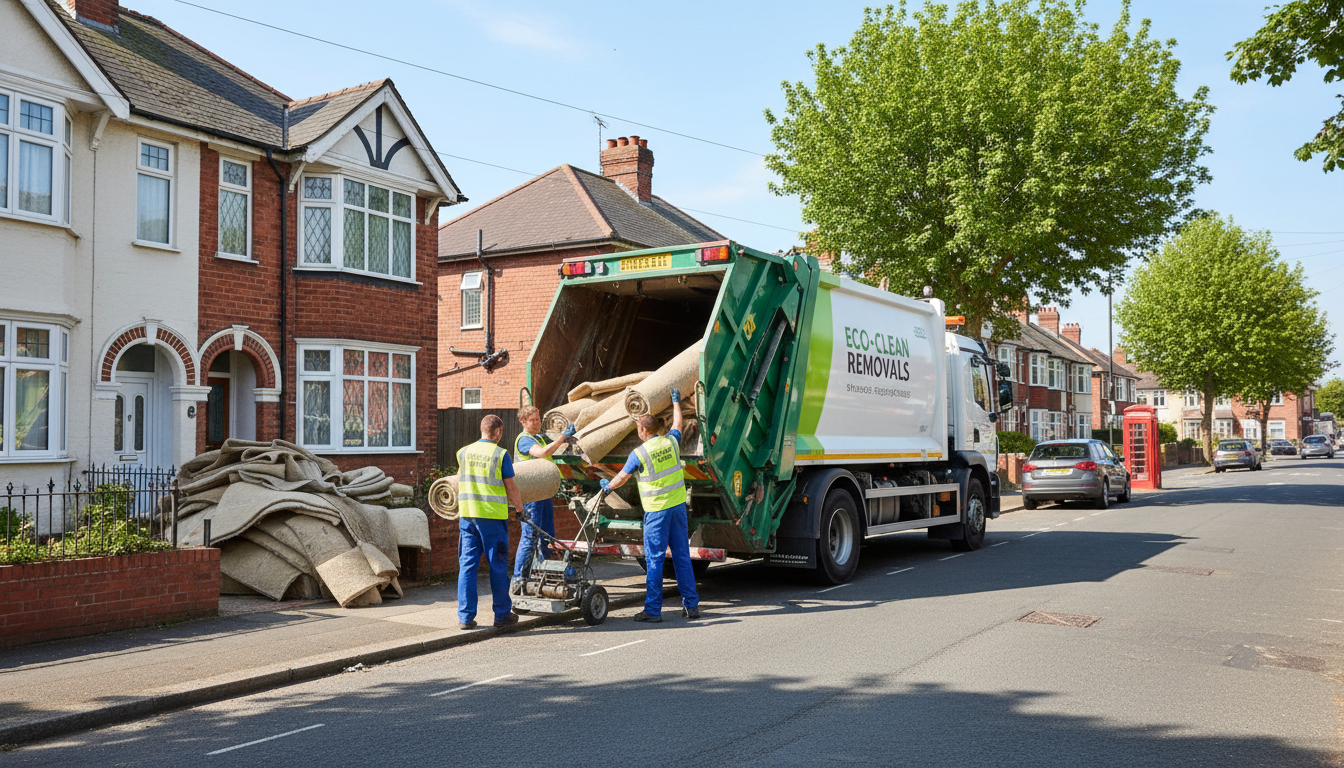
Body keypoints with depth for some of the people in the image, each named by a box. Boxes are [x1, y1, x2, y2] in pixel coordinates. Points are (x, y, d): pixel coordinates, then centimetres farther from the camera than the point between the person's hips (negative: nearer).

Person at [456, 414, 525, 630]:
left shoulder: (464, 452, 8)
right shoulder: (500, 454, -7)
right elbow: (511, 488, -3)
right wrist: (519, 506, 14)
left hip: (467, 515, 4)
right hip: (493, 515, -4)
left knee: (467, 565, 7)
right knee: (498, 566, 6)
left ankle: (465, 616, 6)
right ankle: (502, 614, 15)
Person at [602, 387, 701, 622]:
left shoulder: (639, 454, -10)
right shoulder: (671, 442, 4)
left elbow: (621, 478, 2)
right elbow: (677, 423, 26)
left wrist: (608, 486, 23)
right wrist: (676, 402, 42)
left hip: (657, 511, -5)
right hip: (678, 505, 6)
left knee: (654, 559, -1)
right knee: (682, 556, 10)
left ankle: (653, 609, 2)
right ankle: (691, 605, 13)